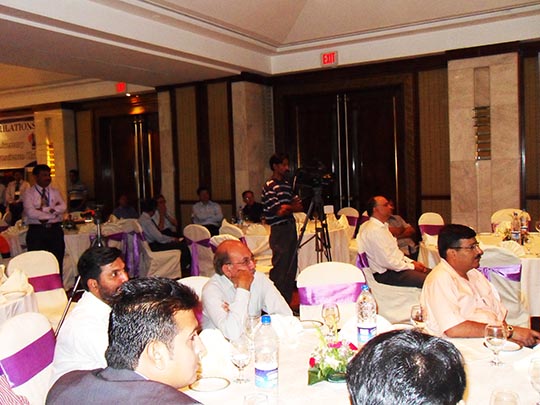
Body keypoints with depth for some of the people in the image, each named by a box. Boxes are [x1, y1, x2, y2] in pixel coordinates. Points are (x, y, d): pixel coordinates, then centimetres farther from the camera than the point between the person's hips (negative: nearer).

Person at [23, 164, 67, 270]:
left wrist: (43, 209, -14)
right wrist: (53, 212, -11)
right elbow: (31, 212, -13)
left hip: (55, 230, 3)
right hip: (36, 231, -3)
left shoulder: (55, 191, 12)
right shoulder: (29, 193, 2)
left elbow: (63, 207, -5)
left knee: (58, 262, 5)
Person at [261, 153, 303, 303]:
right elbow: (279, 211, -18)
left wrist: (287, 207, -8)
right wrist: (292, 207, -1)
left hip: (290, 228, 9)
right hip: (279, 231, -8)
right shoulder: (269, 186, -11)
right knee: (280, 270, -5)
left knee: (291, 268, 11)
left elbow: (298, 206, 13)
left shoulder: (287, 184, 15)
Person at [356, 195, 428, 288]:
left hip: (397, 266, 10)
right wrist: (412, 266, -11)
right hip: (385, 274, -10)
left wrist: (412, 262, 8)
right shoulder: (374, 230, -19)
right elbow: (387, 261, -21)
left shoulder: (382, 226, 14)